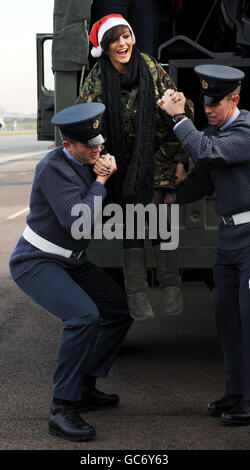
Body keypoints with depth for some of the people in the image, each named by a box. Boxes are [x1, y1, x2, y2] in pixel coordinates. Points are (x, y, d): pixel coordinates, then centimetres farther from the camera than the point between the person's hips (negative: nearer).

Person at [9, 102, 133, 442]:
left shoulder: (87, 162, 2)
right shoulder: (54, 168, -24)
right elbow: (80, 222, -31)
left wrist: (109, 175, -5)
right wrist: (100, 181, -20)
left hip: (70, 261, 9)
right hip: (36, 263, -9)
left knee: (120, 309, 10)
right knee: (84, 316, -29)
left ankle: (83, 389, 18)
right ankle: (62, 410, -23)